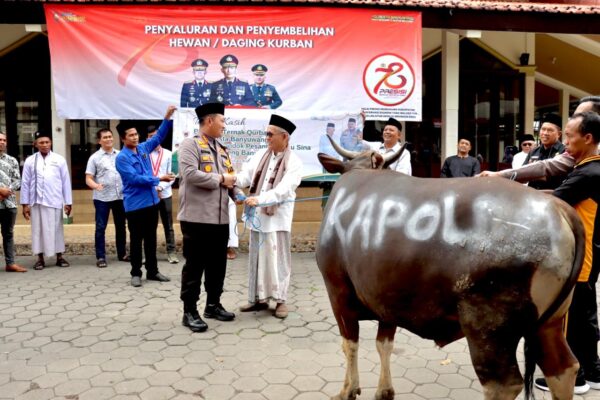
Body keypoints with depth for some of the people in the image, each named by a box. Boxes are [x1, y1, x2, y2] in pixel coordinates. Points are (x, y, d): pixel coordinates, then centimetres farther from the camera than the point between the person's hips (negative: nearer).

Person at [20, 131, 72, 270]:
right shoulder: (30, 161, 4)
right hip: (36, 202, 1)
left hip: (54, 201, -1)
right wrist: (25, 204, 2)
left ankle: (59, 257, 16)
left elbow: (66, 181, 2)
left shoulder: (59, 159, 2)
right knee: (38, 229, 6)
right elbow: (25, 183, 5)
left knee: (56, 229, 6)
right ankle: (40, 258, 16)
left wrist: (68, 202, 0)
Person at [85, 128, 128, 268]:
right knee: (100, 227, -1)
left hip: (120, 196, 3)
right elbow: (88, 179, -2)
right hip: (102, 198, -3)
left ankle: (122, 253, 24)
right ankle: (100, 257, 6)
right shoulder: (95, 157, 0)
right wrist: (96, 186, -23)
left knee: (120, 226, 12)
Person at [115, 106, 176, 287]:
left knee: (151, 238, 13)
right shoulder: (122, 158, -12)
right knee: (136, 240, 4)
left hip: (152, 201, 6)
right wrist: (158, 179, -21)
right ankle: (136, 273, 15)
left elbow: (159, 136, 12)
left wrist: (167, 117, 0)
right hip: (134, 205, -6)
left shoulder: (144, 148, 7)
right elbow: (134, 178, -19)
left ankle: (152, 271, 22)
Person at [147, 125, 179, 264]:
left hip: (165, 194, 1)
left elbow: (172, 175, 2)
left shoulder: (168, 154, 7)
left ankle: (171, 253, 8)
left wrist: (160, 187, -10)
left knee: (168, 225, 4)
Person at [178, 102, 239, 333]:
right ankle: (190, 312, 11)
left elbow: (229, 178, 18)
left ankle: (213, 305, 28)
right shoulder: (190, 145, -6)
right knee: (195, 266, 0)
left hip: (220, 218, 7)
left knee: (217, 264, 14)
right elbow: (190, 174, -20)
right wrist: (220, 179, -11)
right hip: (197, 218, -7)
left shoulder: (222, 149, 17)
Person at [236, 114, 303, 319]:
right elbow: (246, 176, 3)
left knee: (277, 259, 1)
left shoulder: (294, 162, -8)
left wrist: (259, 199, -28)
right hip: (257, 216, 5)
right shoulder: (260, 155, 9)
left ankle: (280, 300, 12)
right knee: (257, 258, 11)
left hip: (277, 218, -5)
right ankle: (259, 298, 21)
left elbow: (283, 190, -19)